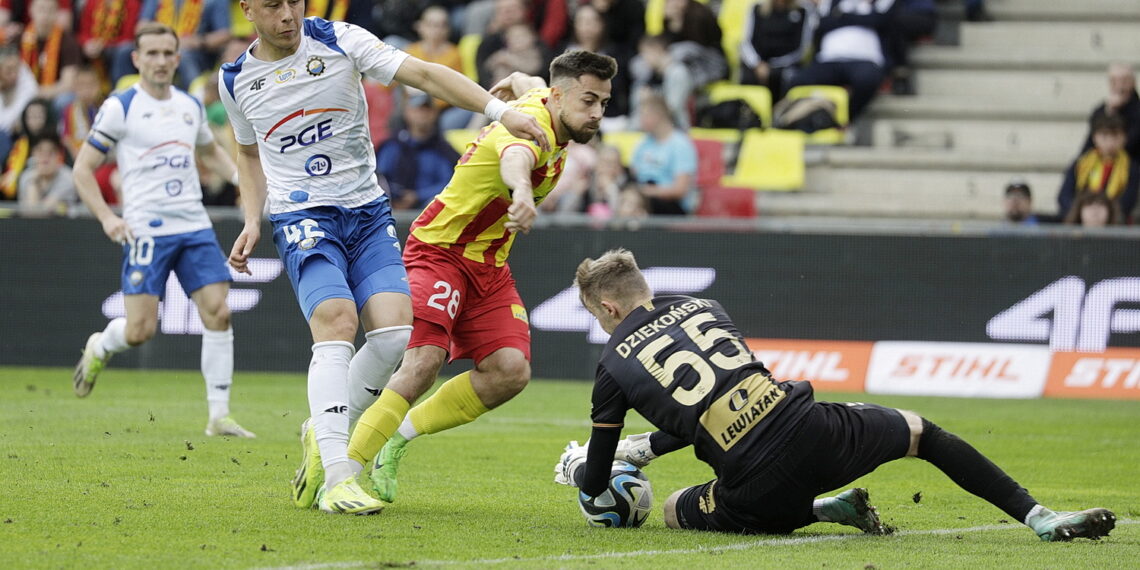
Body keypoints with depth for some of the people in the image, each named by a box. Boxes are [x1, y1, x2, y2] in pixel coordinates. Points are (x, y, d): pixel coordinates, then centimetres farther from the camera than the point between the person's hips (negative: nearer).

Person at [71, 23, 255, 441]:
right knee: (140, 330, -9)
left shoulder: (191, 106, 13)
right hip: (146, 230, -5)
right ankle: (99, 348, 28)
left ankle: (219, 415, -4)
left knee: (218, 312, -9)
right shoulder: (119, 108, -3)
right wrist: (106, 217, -13)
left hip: (195, 227, 5)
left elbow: (209, 152, 33)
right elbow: (83, 168, -1)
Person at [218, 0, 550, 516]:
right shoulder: (235, 81, 3)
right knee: (337, 322, -25)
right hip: (302, 217, -1)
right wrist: (252, 221, 8)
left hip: (368, 212, 1)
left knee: (396, 331, -16)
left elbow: (424, 74, -12)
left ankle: (324, 434, 9)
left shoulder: (340, 42, -4)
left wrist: (500, 110, -23)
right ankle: (337, 478, -29)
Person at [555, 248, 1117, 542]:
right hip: (812, 429, 4)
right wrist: (650, 444, 43)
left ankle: (821, 510, 7)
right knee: (922, 431, 28)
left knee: (675, 510, 24)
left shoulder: (614, 365, 10)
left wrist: (577, 468, 43)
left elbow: (595, 481, 19)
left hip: (758, 485, -4)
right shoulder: (702, 308, 22)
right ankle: (1039, 517, 15)